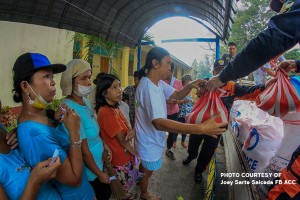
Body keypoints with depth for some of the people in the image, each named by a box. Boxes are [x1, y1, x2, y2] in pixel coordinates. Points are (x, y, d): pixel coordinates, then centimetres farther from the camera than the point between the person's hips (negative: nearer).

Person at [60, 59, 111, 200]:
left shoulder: (84, 100, -3)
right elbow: (84, 151, -24)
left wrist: (104, 145, 7)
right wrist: (99, 173, -13)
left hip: (97, 161, 7)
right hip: (88, 170, -7)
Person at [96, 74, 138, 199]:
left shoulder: (114, 108, 2)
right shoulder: (106, 112, -26)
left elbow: (125, 131, 7)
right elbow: (122, 141, -22)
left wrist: (131, 131, -16)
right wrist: (136, 154, -7)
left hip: (125, 157, 8)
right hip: (119, 161, -8)